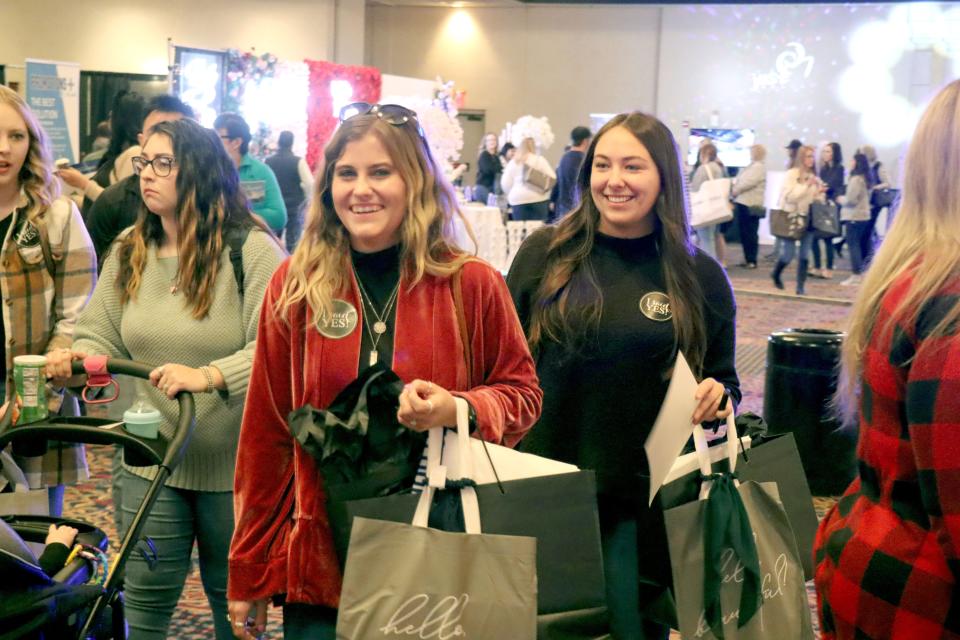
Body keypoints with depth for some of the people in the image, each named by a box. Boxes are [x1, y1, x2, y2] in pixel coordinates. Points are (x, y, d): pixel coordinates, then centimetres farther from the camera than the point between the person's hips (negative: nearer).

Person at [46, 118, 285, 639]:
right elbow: (101, 339, 6)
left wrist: (208, 376, -35)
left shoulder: (252, 250, -12)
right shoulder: (127, 254, 6)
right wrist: (75, 359, -16)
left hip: (233, 465, -4)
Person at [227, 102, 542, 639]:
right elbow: (266, 435, 3)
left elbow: (522, 393, 5)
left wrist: (458, 411, -18)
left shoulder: (473, 284, -4)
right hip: (321, 560, 1)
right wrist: (248, 574, 5)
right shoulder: (296, 286, -1)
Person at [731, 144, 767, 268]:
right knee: (744, 233, 11)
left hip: (750, 205, -9)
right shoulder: (751, 166, 19)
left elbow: (749, 182, -19)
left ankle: (752, 260, -1)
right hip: (742, 203, 9)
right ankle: (747, 259, 18)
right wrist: (734, 190, 2)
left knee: (750, 233, -5)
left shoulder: (759, 167, -9)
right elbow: (740, 181, 20)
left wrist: (735, 190, -8)